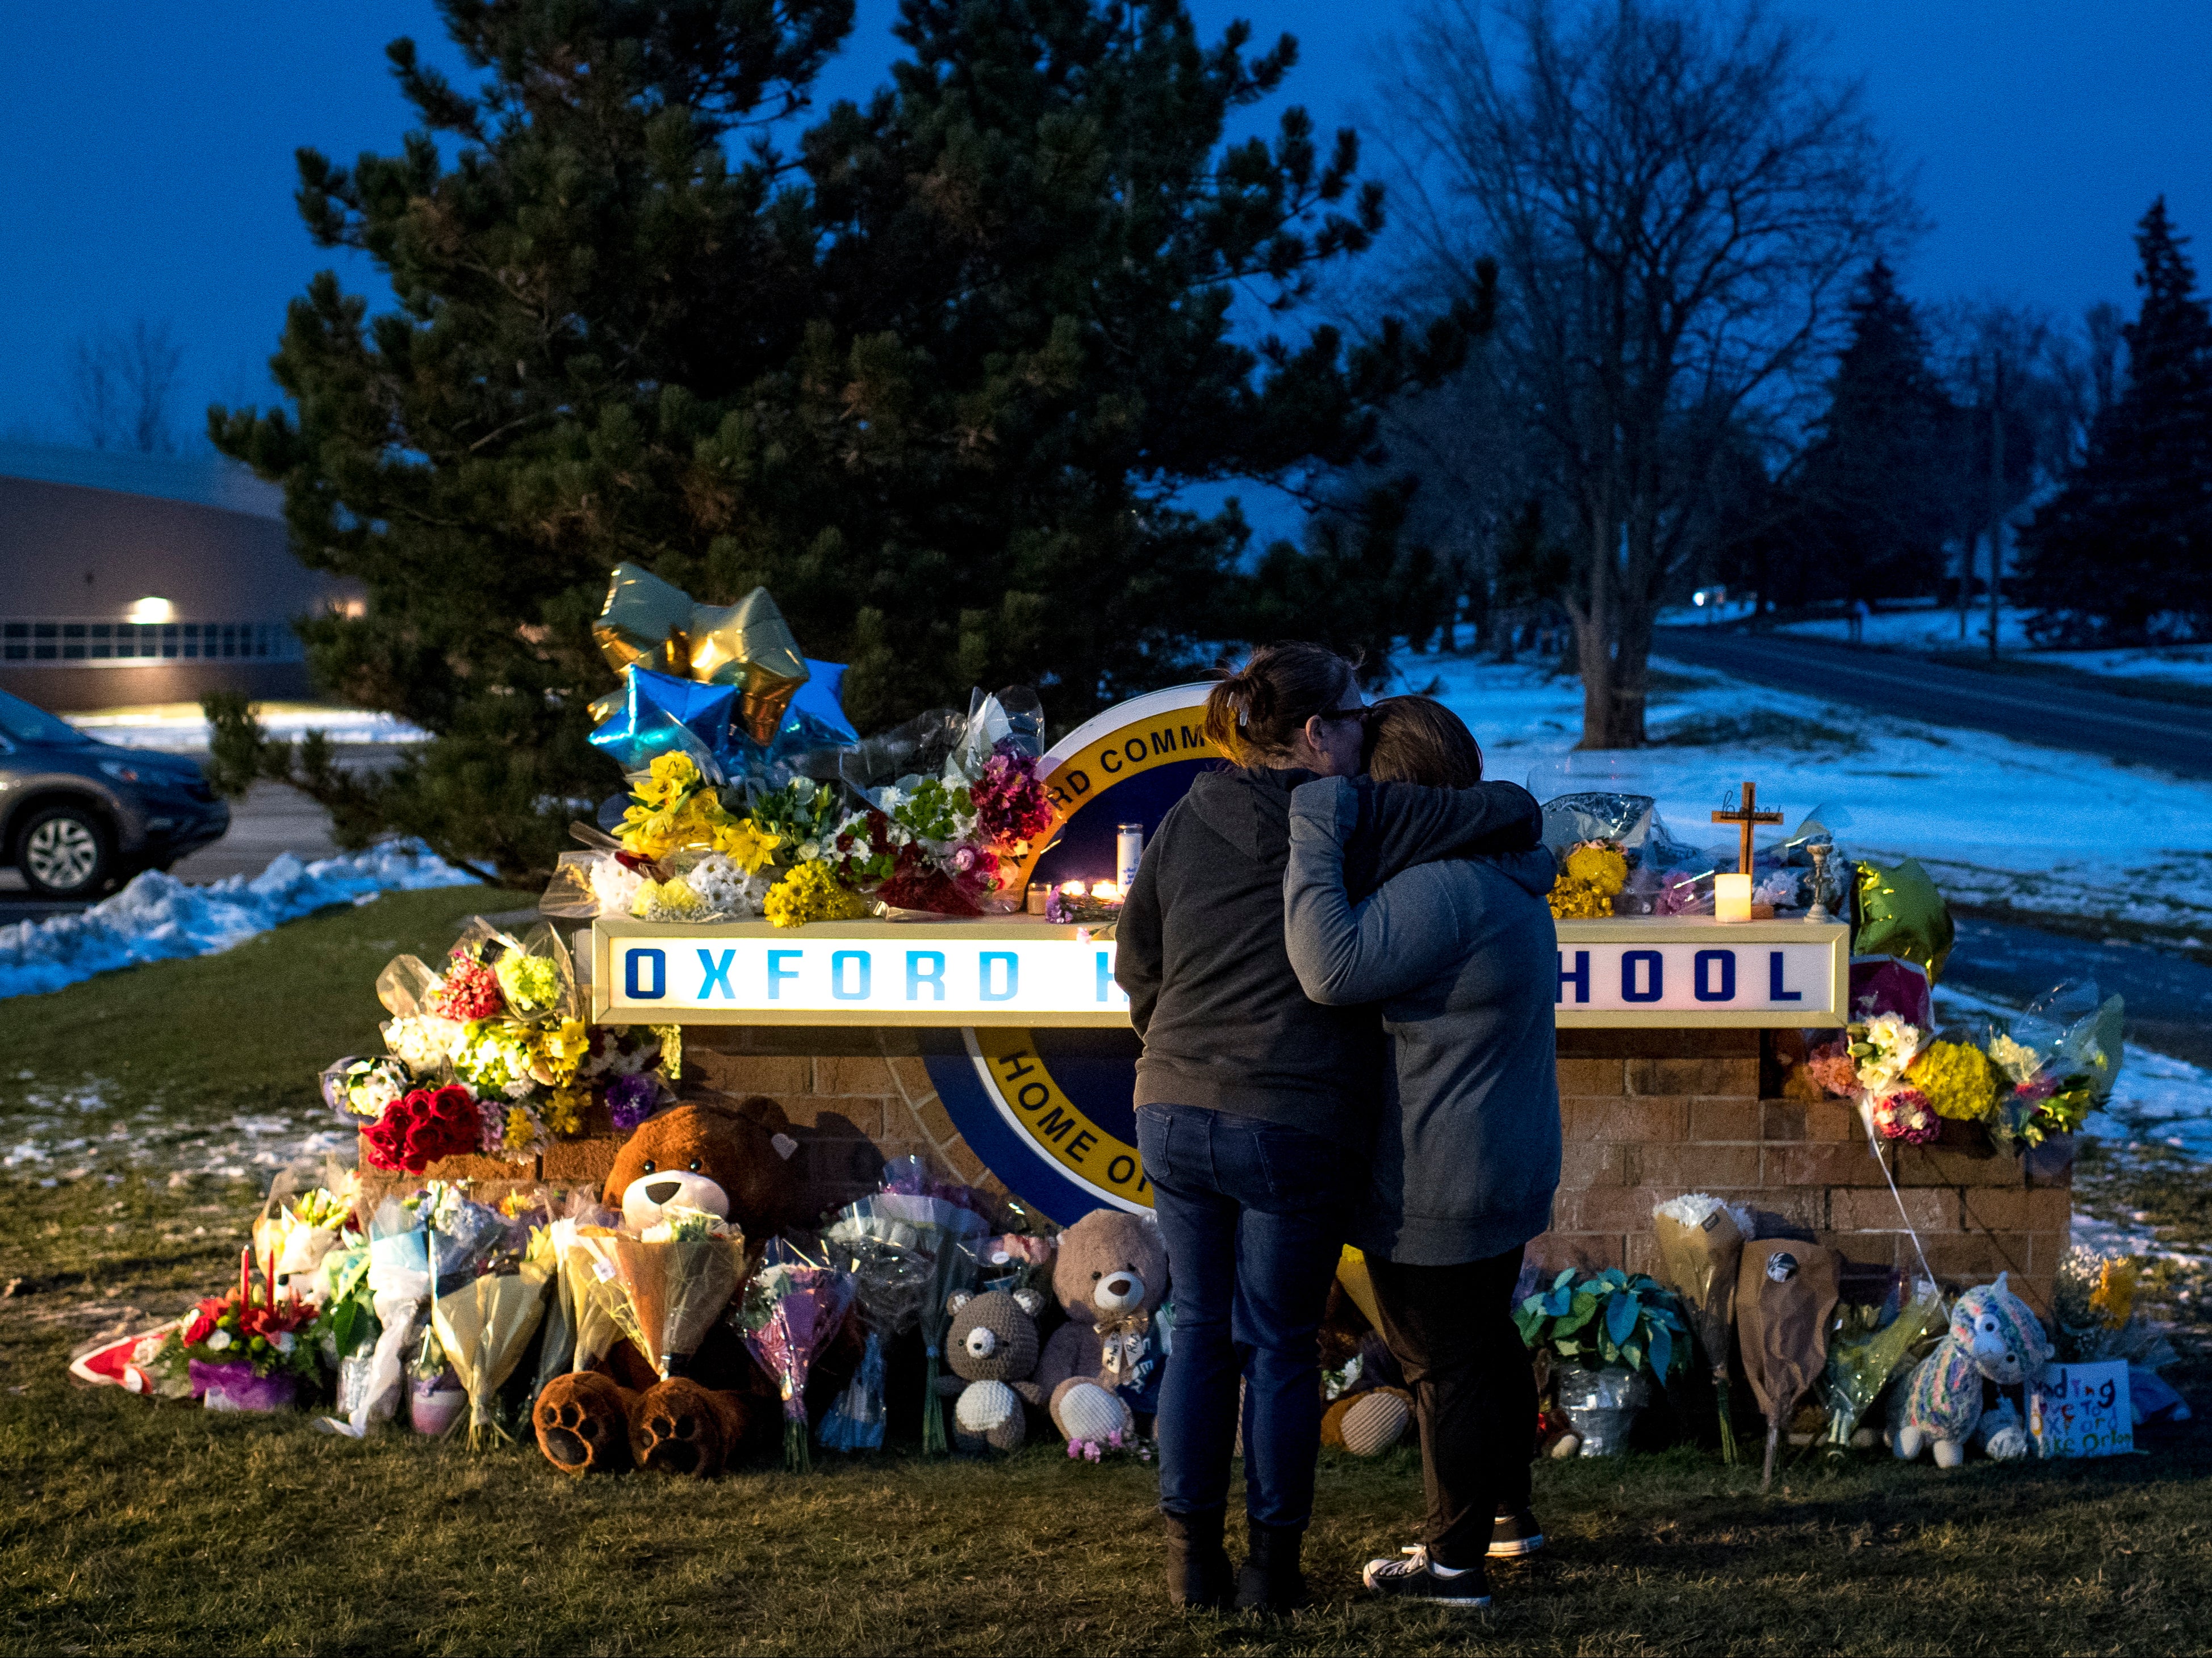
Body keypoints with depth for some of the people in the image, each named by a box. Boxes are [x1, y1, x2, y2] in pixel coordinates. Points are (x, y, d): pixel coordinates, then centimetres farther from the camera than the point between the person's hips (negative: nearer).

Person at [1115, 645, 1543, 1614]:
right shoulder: (1358, 819, -8)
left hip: (1176, 1115, 5)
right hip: (1295, 1130, -4)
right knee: (1280, 1347, 7)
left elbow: (1135, 963, 12)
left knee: (1200, 1333, 13)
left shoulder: (1186, 822, 6)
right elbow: (1515, 813, -7)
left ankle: (1193, 1558, 16)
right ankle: (1272, 1564, 14)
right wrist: (1515, 847, 16)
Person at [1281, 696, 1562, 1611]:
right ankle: (1508, 1510, 38)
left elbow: (1334, 969, -35)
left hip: (1436, 1189, -10)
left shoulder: (1438, 886, -26)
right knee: (1486, 1339, 24)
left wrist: (1314, 840, -29)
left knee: (1443, 1364, 2)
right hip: (1511, 1170, 10)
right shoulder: (1507, 879, 9)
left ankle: (1453, 1559, 13)